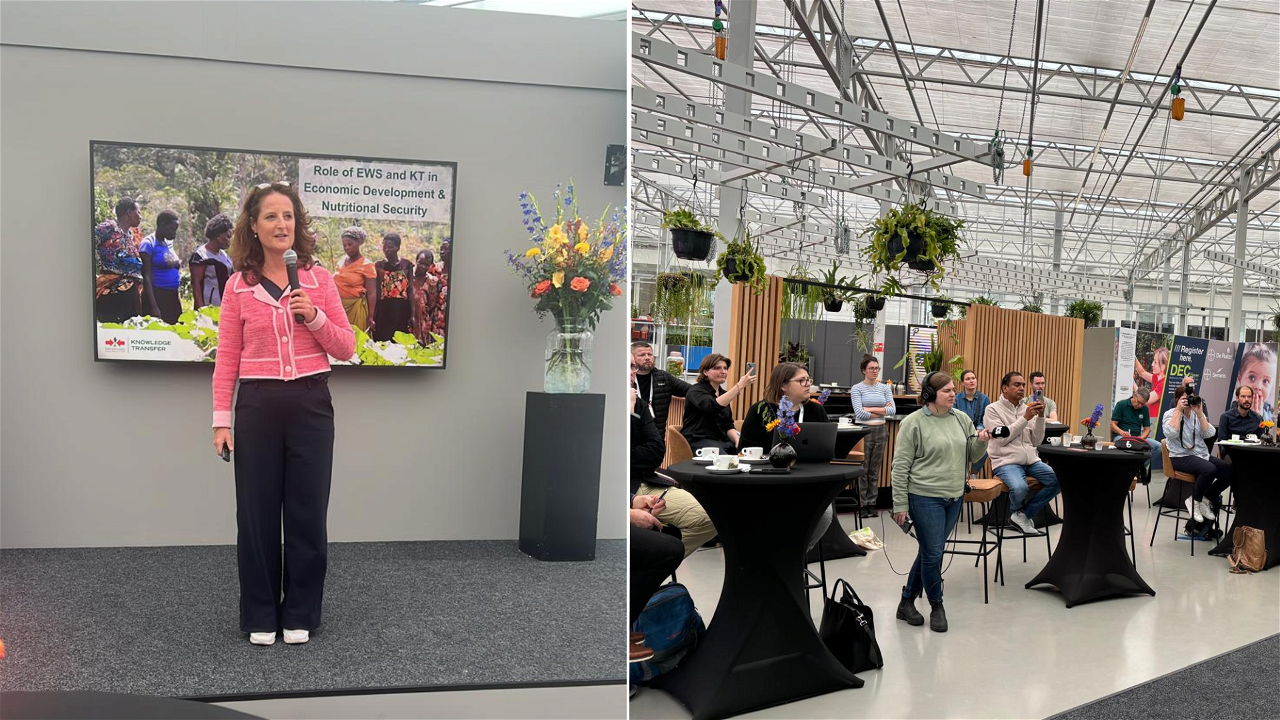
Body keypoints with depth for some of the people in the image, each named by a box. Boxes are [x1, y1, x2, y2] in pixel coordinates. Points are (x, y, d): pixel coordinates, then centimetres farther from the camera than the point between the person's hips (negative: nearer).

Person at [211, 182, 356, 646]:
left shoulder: (319, 279, 3)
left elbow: (346, 349, 4)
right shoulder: (239, 285, 2)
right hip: (257, 405, 0)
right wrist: (221, 419, -4)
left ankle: (300, 614, 21)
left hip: (311, 404, 0)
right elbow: (227, 358, 2)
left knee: (307, 512, 6)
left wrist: (314, 316, -13)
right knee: (257, 514, 7)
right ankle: (260, 616, 22)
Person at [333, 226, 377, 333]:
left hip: (355, 307, -5)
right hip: (338, 306, 5)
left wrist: (370, 316, -14)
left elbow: (371, 293, -9)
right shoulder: (341, 261, 10)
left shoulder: (367, 265, -7)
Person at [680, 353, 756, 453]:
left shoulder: (723, 394, 18)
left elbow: (728, 425, 16)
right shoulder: (696, 391, -5)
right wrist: (739, 386, -28)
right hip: (698, 441, -7)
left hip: (722, 441, 7)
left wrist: (737, 440, -6)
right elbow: (713, 406, -26)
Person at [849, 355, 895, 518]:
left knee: (875, 470, 8)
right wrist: (882, 412, -10)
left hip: (880, 431, 4)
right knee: (863, 469, 0)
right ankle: (863, 505, 8)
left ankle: (872, 503, 16)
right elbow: (859, 413, -14)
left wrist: (871, 409, -12)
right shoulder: (856, 389, -4)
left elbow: (893, 410, -3)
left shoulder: (885, 388, 8)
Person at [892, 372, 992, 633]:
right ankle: (936, 606, 17)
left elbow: (972, 456, 13)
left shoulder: (961, 419, 7)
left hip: (955, 497, 6)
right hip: (925, 497, -6)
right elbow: (900, 466, -9)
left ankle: (907, 601, 27)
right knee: (933, 553, -3)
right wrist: (900, 504, -11)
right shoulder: (913, 423, -10)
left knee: (929, 552, 13)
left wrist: (981, 442, -9)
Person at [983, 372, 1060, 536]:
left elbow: (1036, 441, 10)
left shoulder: (1026, 408, 14)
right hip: (1006, 462, -6)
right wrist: (1025, 418, -14)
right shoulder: (993, 409, -1)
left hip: (1031, 460, 6)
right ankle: (1018, 513, 5)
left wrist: (1040, 417, -4)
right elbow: (1002, 438, -14)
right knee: (1020, 488, -34)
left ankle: (1022, 515, -3)